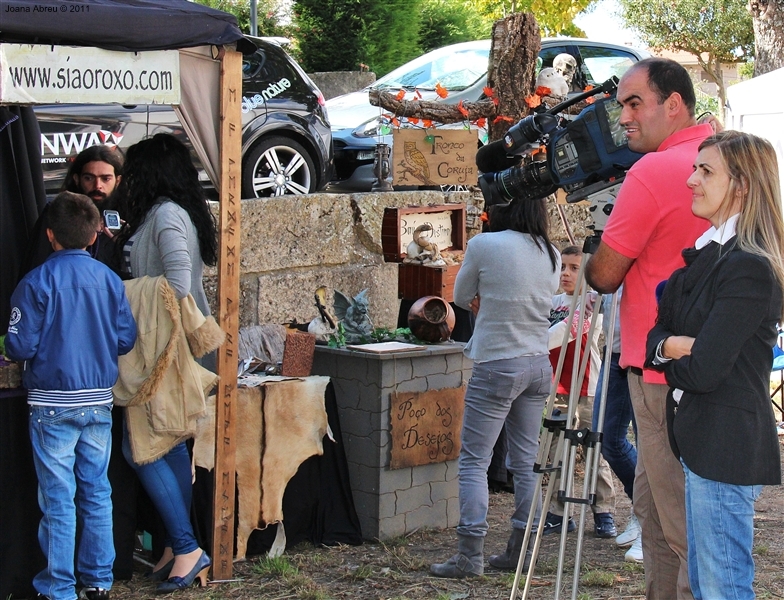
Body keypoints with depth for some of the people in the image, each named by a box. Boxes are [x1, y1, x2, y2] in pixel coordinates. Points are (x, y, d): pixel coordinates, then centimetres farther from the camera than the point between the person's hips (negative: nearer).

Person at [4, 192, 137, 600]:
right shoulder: (110, 280, -1)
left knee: (58, 498, 3)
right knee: (97, 493, 13)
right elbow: (126, 339, 2)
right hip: (99, 401, 4)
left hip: (53, 405, -4)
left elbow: (20, 346, -12)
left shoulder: (36, 283, -12)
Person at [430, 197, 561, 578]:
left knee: (474, 462, 0)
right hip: (539, 365, 6)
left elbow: (461, 297, 3)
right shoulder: (550, 254, 5)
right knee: (525, 462, 11)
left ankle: (470, 556, -2)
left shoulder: (484, 245, -11)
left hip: (496, 366, -6)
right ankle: (519, 551, 17)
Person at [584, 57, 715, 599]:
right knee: (654, 504, 18)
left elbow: (605, 275, -11)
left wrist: (586, 268, 11)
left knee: (682, 521, -4)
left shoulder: (653, 172, -17)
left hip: (665, 370, -9)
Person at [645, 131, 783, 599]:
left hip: (726, 448, -10)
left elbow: (703, 370, -21)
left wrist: (665, 355, 0)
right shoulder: (706, 254, 12)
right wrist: (671, 346, -11)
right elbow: (655, 330, 12)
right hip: (702, 441, 10)